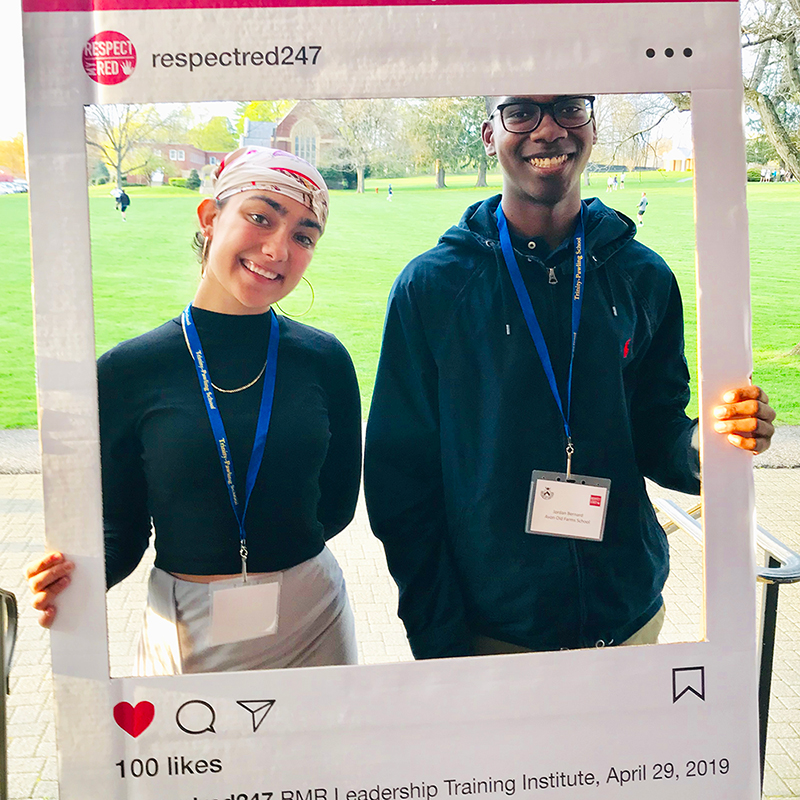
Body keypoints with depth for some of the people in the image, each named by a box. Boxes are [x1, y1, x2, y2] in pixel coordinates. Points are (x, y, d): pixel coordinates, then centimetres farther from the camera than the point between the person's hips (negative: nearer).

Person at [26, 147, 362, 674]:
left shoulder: (325, 361, -5)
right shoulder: (127, 372, -9)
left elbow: (338, 504, 3)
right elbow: (121, 530, -4)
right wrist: (74, 576, -24)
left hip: (312, 626, 2)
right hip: (186, 637, -1)